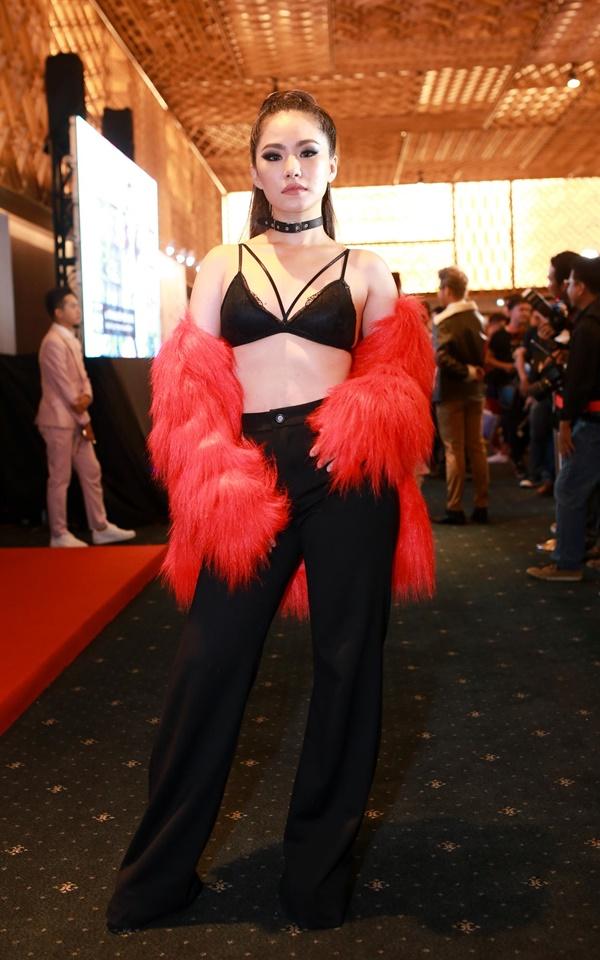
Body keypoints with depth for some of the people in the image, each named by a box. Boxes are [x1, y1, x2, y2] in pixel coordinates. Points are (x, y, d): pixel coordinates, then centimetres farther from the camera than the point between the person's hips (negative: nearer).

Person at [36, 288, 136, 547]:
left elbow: (82, 377, 13)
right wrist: (85, 420, -11)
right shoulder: (53, 342, -16)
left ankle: (101, 528, 20)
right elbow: (65, 387, -18)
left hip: (75, 419, 9)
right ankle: (59, 535, 9)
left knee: (91, 473, 12)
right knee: (60, 479, -1)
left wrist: (87, 396, -10)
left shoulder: (72, 340, 14)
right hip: (59, 420, -9)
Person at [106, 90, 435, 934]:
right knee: (210, 663, 3)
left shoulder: (365, 270, 10)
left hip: (347, 477, 0)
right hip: (247, 475, 0)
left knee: (346, 661, 7)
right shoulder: (223, 264, 11)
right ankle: (157, 873, 22)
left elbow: (401, 379, 9)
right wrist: (219, 480, -10)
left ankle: (320, 866, 27)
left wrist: (367, 422, -13)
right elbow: (190, 385, 4)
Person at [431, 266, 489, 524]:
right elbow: (483, 352, 13)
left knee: (454, 450, -1)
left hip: (451, 392, -6)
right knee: (477, 448, 9)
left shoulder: (444, 321, -15)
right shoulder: (477, 317, 7)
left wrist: (467, 373, -15)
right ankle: (481, 506, 14)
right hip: (475, 390, 6)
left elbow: (442, 357, -25)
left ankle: (454, 509, 3)